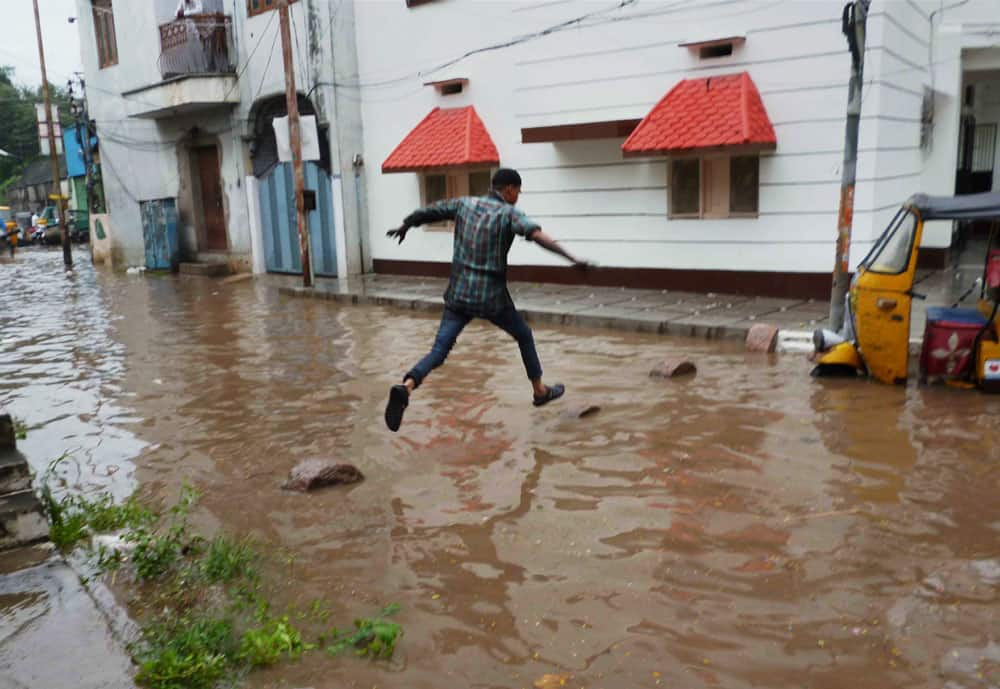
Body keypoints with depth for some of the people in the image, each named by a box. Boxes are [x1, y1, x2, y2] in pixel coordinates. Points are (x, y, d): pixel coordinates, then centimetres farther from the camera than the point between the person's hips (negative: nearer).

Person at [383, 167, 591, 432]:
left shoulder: (465, 203, 7)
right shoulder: (508, 213, -7)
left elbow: (426, 212, 17)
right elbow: (538, 235, -25)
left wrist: (404, 227, 36)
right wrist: (572, 258, -29)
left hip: (459, 294, 3)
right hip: (491, 296, -3)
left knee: (439, 351, -1)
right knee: (524, 336, 22)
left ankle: (406, 388, -28)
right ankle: (540, 391, 34)